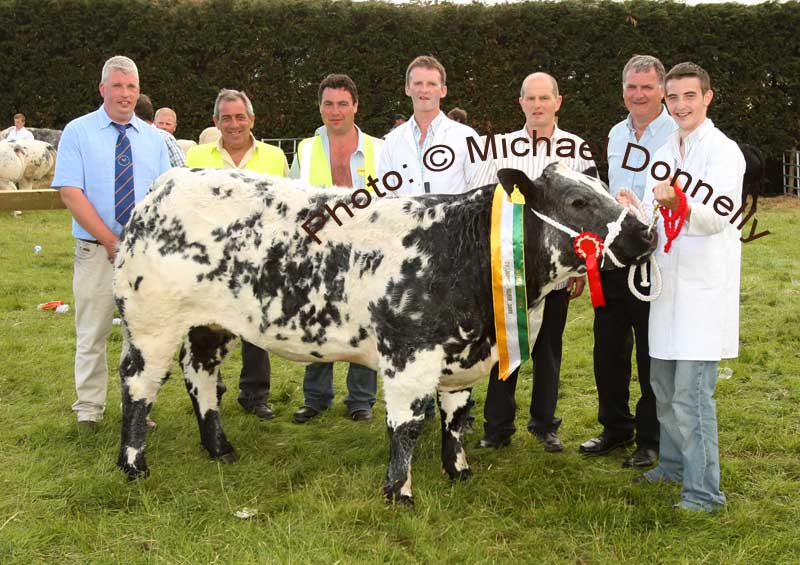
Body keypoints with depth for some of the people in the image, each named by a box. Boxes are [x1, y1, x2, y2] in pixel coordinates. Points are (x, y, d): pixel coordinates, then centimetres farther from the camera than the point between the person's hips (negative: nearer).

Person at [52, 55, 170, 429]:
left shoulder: (153, 138, 10)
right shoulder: (78, 132, 0)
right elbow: (70, 192, -9)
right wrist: (111, 241, -15)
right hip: (96, 250, -3)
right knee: (91, 334, 3)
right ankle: (88, 410, 15)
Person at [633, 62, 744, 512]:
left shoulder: (723, 151, -11)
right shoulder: (665, 153, 14)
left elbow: (716, 218, -25)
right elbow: (649, 213, 11)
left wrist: (679, 203, -43)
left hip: (705, 290, -8)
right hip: (669, 287, 8)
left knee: (691, 395, -7)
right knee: (664, 387, 19)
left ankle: (704, 492, 4)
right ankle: (674, 465, 36)